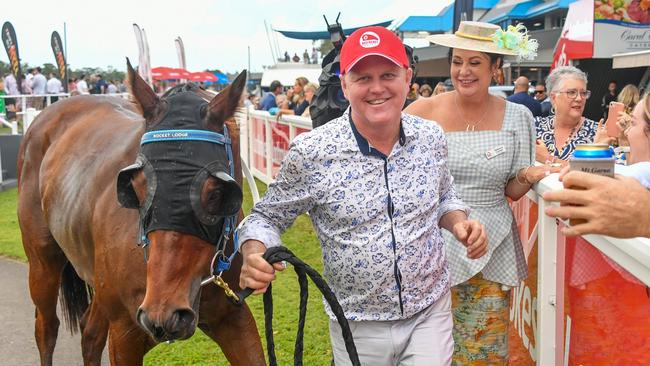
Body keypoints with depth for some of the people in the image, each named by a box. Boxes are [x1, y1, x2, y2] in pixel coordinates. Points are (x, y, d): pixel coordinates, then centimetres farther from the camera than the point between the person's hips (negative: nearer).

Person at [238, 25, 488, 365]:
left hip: (432, 312, 2)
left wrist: (460, 223, -8)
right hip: (359, 325, -1)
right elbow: (267, 217, -5)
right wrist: (253, 255, -25)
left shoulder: (431, 137, -5)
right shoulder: (310, 152, -17)